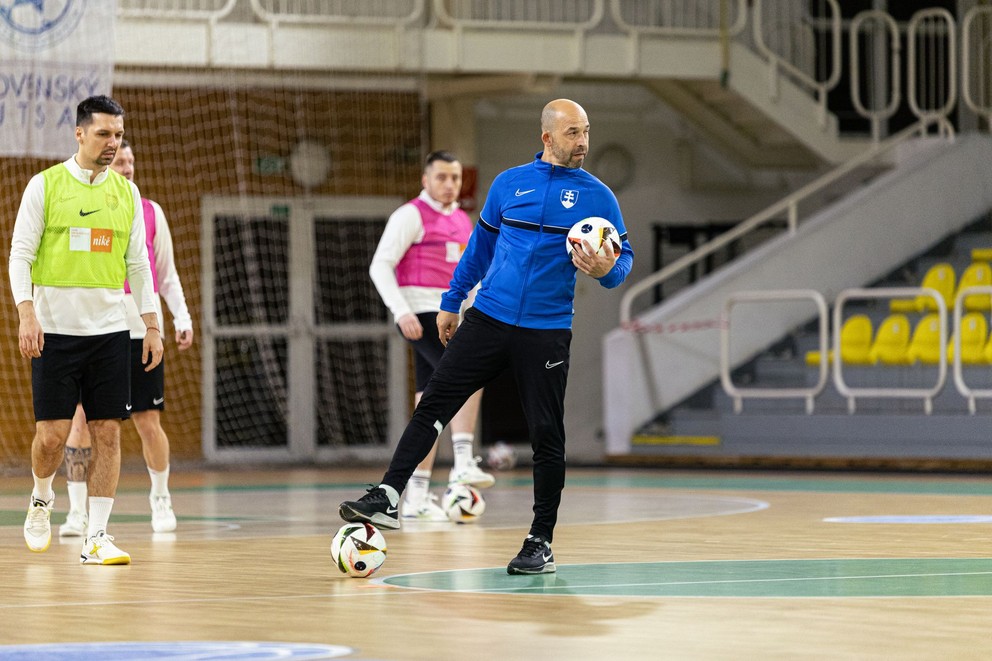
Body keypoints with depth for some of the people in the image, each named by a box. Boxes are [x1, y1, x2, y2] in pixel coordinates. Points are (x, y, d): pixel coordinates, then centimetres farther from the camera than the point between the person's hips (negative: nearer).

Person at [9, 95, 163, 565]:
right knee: (52, 432, -5)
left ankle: (95, 538, 1)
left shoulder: (126, 192, 9)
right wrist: (26, 314, -15)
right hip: (55, 329, -3)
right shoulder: (45, 186, -3)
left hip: (109, 329, 3)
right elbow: (20, 254, -4)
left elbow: (138, 263, 14)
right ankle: (41, 499, 26)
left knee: (108, 432, -2)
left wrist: (151, 325, 8)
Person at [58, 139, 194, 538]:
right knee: (81, 418, -7)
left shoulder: (150, 213, 8)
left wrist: (182, 318, 5)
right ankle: (76, 512, -2)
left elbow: (167, 274, 15)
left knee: (149, 422, 3)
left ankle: (161, 500, 22)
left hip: (141, 330, 1)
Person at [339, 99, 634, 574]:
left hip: (545, 333, -2)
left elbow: (623, 257, 1)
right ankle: (386, 499, -3)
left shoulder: (597, 196, 1)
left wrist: (607, 270, -22)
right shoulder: (509, 183, 9)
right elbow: (480, 246, 19)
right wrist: (452, 302, 21)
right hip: (487, 319, 2)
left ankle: (541, 543, 8)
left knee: (546, 435, -1)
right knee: (434, 403, -5)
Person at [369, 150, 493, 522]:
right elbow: (380, 266, -12)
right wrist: (401, 311, -23)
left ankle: (416, 497, 7)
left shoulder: (463, 222, 17)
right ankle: (463, 463, -28)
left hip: (450, 316, 8)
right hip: (421, 314, -8)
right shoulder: (411, 215, -6)